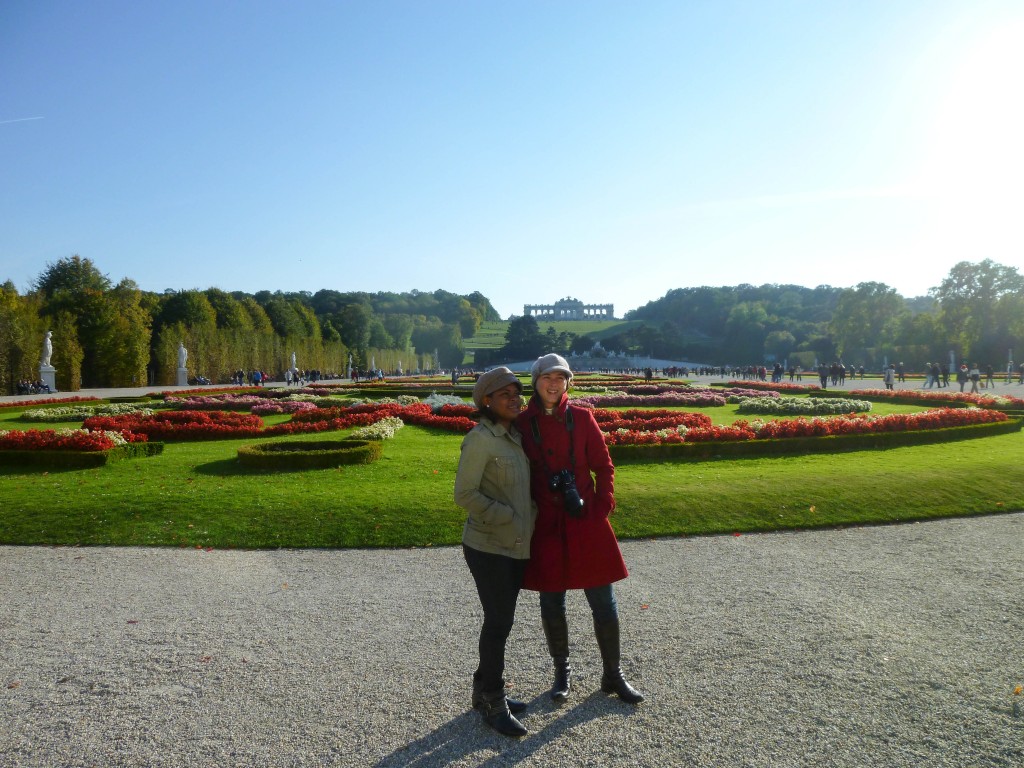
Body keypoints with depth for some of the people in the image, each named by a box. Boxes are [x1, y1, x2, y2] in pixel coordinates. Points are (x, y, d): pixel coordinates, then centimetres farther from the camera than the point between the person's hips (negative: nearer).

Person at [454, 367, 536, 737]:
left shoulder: (516, 436, 9)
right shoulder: (479, 439, -15)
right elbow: (464, 494, -17)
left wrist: (531, 515, 4)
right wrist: (507, 518, -18)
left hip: (517, 547, 8)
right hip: (489, 547, -7)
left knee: (501, 621, 15)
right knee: (498, 622, -1)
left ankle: (485, 691, 31)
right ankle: (492, 703, 15)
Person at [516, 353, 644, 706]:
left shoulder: (582, 418, -1)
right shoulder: (522, 424, -2)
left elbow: (604, 467, 4)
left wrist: (602, 508, -5)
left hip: (586, 523, 0)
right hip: (546, 527, 0)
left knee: (604, 604, 7)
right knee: (552, 605, 11)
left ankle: (613, 675, 26)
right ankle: (562, 671, 32)